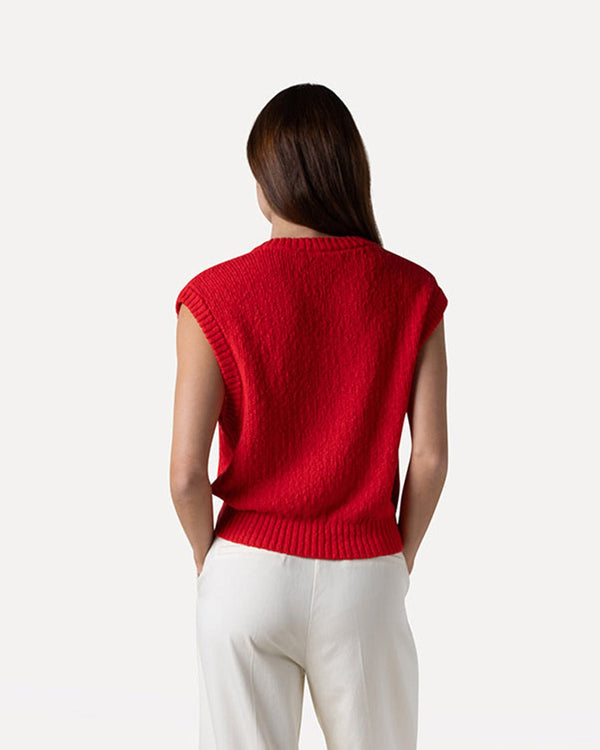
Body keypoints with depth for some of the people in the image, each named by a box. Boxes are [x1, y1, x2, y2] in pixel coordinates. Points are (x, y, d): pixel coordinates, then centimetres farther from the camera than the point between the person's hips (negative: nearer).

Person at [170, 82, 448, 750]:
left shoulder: (215, 297, -11)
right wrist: (401, 557, 9)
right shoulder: (411, 293, -6)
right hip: (365, 577, 1)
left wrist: (209, 559, 5)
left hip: (249, 570, -1)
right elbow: (431, 457, -5)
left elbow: (186, 472, -13)